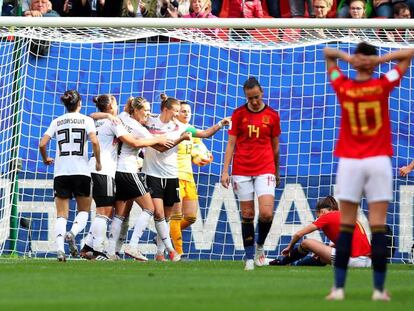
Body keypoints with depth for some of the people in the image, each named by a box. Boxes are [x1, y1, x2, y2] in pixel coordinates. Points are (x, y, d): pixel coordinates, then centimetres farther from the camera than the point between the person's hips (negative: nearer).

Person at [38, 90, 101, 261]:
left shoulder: (57, 122, 9)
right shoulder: (86, 120, 2)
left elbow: (42, 144, 1)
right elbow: (94, 141, -13)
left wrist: (45, 159, 19)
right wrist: (98, 162, 1)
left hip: (61, 172, 2)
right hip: (81, 172, -2)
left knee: (61, 214, 4)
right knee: (84, 210, 14)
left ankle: (60, 247, -17)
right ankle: (73, 233, -16)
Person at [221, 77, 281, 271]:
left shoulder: (272, 115, 4)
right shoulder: (238, 114, 3)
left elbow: (275, 147, 13)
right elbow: (231, 144, 4)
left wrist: (277, 172, 19)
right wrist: (225, 171, -4)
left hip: (265, 170, 0)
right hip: (241, 172, 0)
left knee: (266, 213, -14)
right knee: (247, 214, 2)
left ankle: (260, 246, 12)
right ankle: (249, 257, 11)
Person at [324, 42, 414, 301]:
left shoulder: (343, 87, 0)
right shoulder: (383, 86, -3)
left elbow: (327, 53, 16)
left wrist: (346, 57, -3)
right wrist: (381, 59, -5)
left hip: (349, 162, 1)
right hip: (379, 161, -1)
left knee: (346, 226, 3)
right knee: (378, 226, -2)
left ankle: (339, 287, 0)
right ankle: (379, 289, -3)